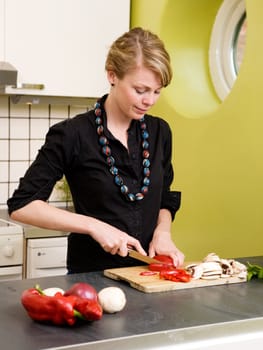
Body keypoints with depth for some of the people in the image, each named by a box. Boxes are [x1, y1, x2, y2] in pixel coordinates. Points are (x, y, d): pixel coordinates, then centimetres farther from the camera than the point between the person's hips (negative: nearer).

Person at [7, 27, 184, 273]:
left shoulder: (159, 132, 6)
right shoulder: (73, 135, -9)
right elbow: (21, 205, -9)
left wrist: (162, 232, -3)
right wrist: (94, 226, -16)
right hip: (91, 274, -3)